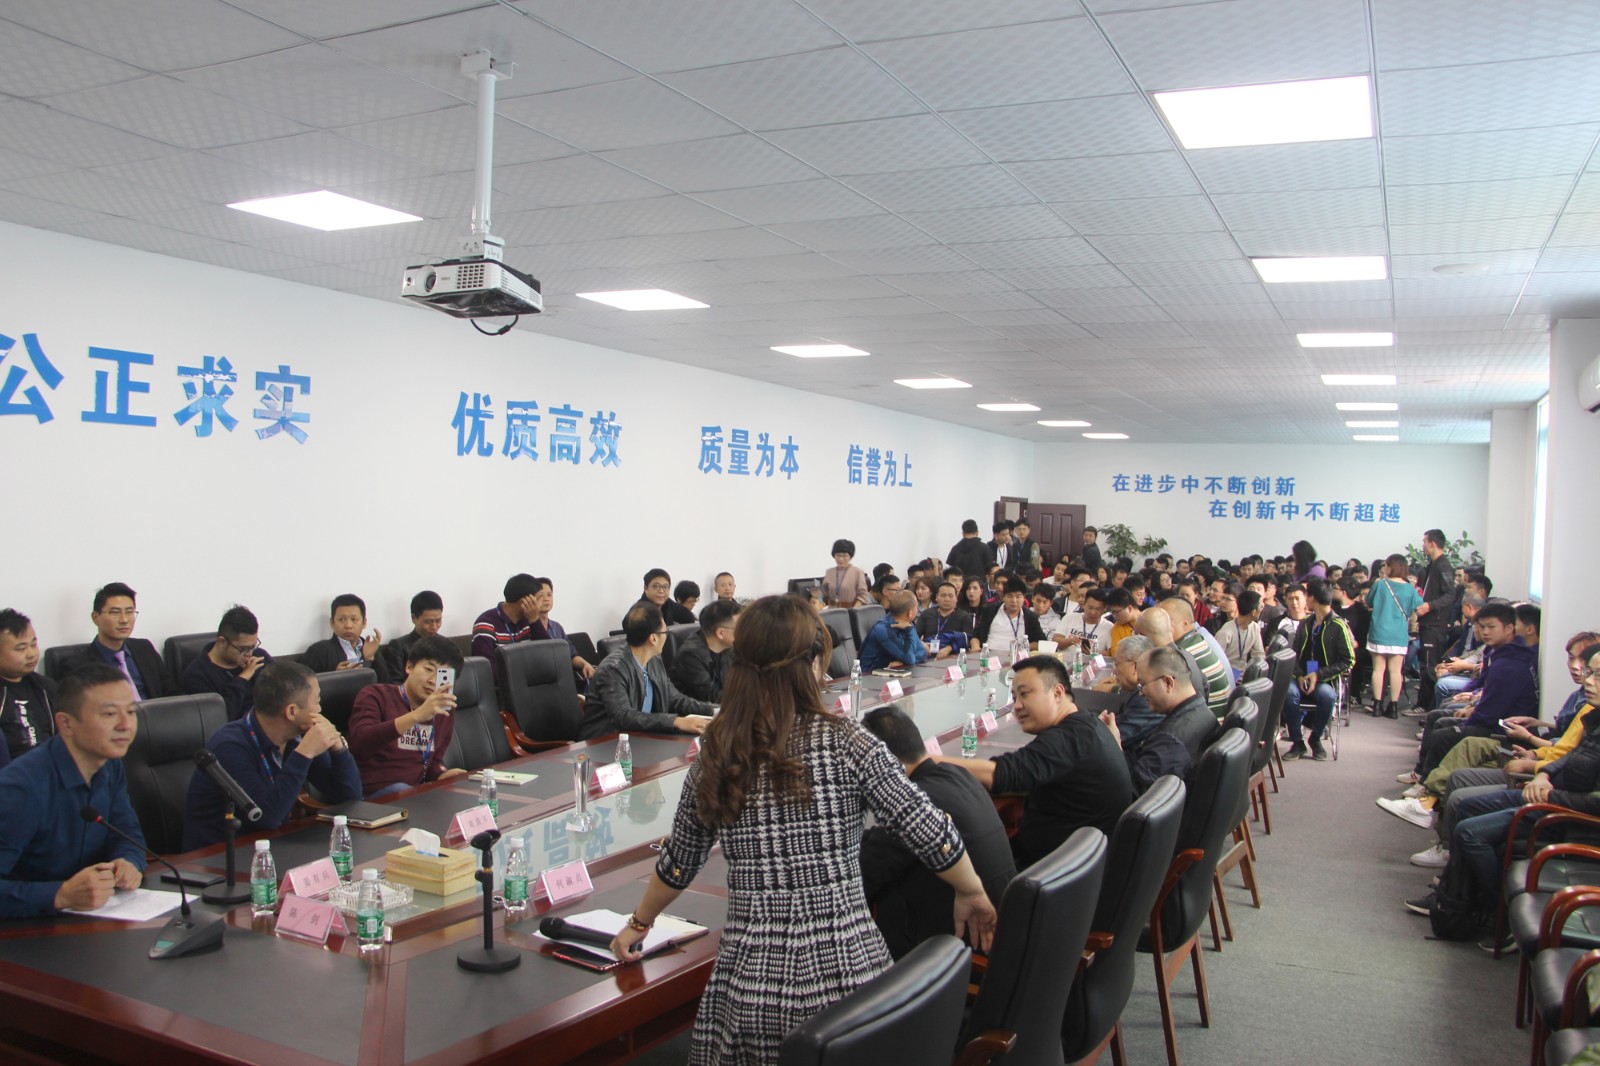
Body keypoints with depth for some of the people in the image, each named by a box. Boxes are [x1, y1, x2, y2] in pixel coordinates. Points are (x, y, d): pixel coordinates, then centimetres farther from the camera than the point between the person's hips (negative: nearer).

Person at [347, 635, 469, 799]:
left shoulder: (443, 712, 14)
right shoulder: (376, 696, -5)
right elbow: (359, 742, -25)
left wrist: (441, 775, -5)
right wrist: (417, 716, -36)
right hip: (372, 792, -6)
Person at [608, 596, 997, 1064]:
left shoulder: (714, 759, 1)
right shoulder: (843, 743, -8)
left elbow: (677, 865, 14)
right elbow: (930, 833, -8)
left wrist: (639, 923, 33)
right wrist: (972, 894, 11)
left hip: (751, 981, 2)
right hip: (845, 970, -2)